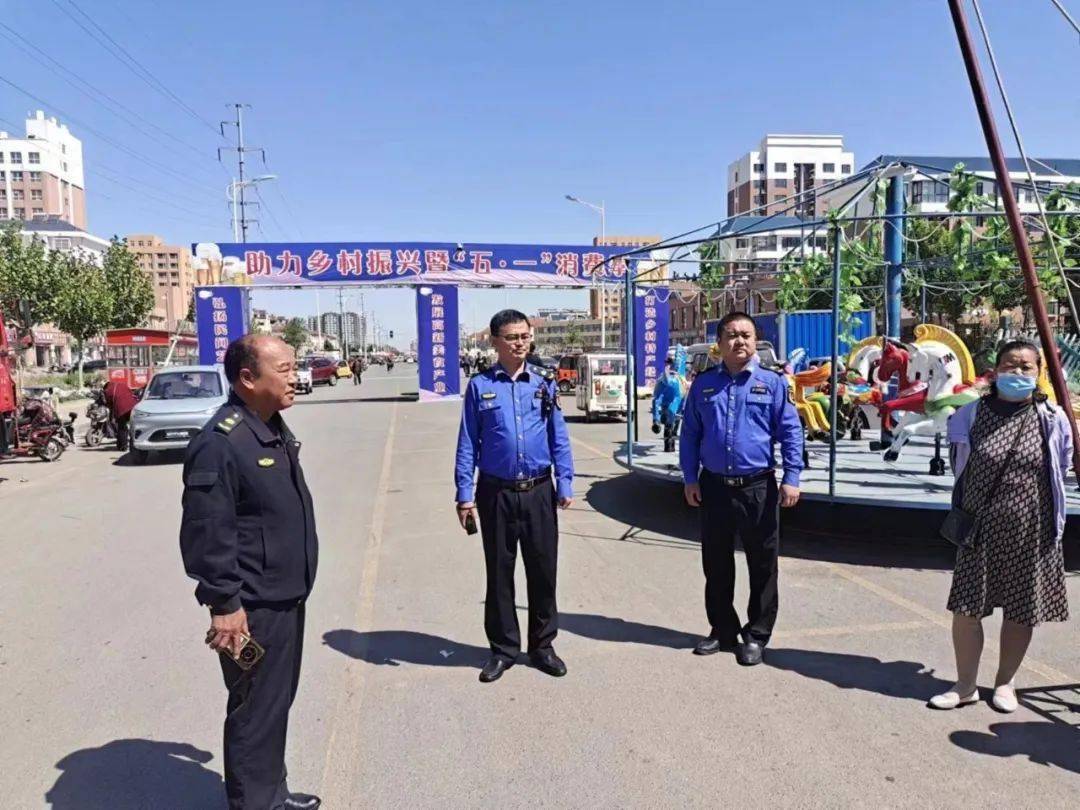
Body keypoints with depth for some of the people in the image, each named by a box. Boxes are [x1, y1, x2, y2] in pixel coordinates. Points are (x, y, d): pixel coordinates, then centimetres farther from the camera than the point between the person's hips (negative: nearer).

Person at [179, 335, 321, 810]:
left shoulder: (274, 427, 9)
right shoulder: (220, 443, -22)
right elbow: (206, 535, -24)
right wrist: (224, 605, -22)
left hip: (286, 597, 10)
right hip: (253, 608, -10)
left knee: (278, 701, 22)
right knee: (255, 709, 5)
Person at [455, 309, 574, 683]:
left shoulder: (544, 383, 3)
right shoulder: (480, 385, -1)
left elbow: (559, 437, 4)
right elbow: (467, 443, 0)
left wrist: (565, 484, -2)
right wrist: (465, 494, -4)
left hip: (539, 491, 1)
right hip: (496, 493, -1)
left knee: (543, 570, 9)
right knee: (499, 572, 10)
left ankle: (542, 644, 27)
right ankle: (503, 648, 26)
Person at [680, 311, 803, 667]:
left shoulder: (772, 382, 0)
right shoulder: (703, 384, 6)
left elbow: (791, 433, 0)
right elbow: (690, 434, 8)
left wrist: (791, 478, -7)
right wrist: (690, 479, 4)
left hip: (758, 487, -2)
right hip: (714, 487, 2)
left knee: (762, 565, 7)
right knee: (716, 563, 13)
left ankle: (756, 635, 23)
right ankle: (722, 630, 29)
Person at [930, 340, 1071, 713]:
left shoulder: (1053, 419, -3)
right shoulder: (971, 414, -4)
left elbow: (1059, 472, 11)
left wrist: (1023, 497, 14)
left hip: (1031, 531, 0)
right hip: (980, 528, 0)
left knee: (1020, 610, 10)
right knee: (966, 607, 3)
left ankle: (1005, 683, 29)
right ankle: (965, 685, 19)